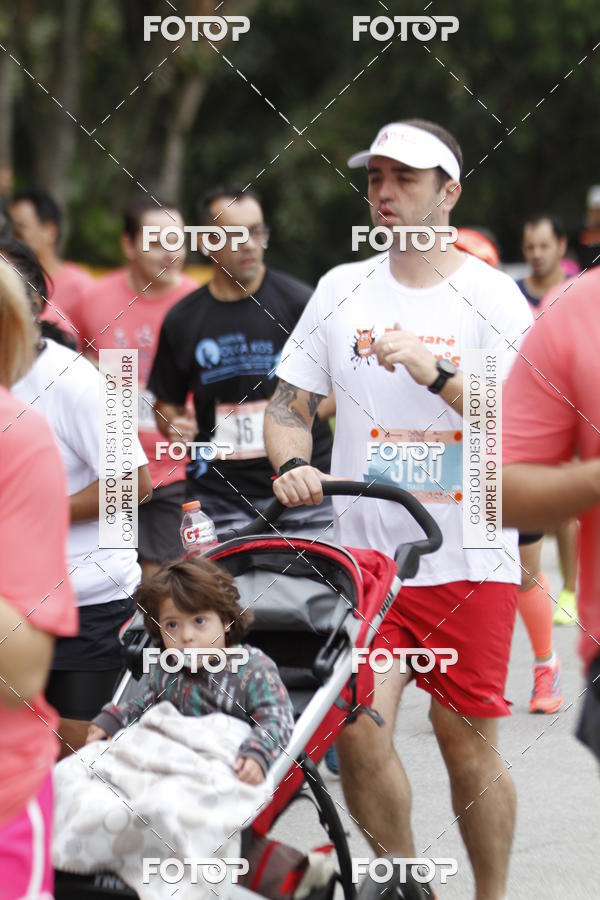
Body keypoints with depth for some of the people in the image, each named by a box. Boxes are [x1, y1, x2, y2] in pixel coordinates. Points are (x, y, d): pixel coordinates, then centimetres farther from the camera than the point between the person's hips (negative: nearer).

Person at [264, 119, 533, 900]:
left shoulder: (490, 296, -2)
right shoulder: (342, 289, 9)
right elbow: (289, 402, 11)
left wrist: (436, 373, -21)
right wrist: (293, 466, -9)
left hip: (468, 559, -2)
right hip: (365, 551, 2)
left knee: (468, 745, 1)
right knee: (358, 726, -10)